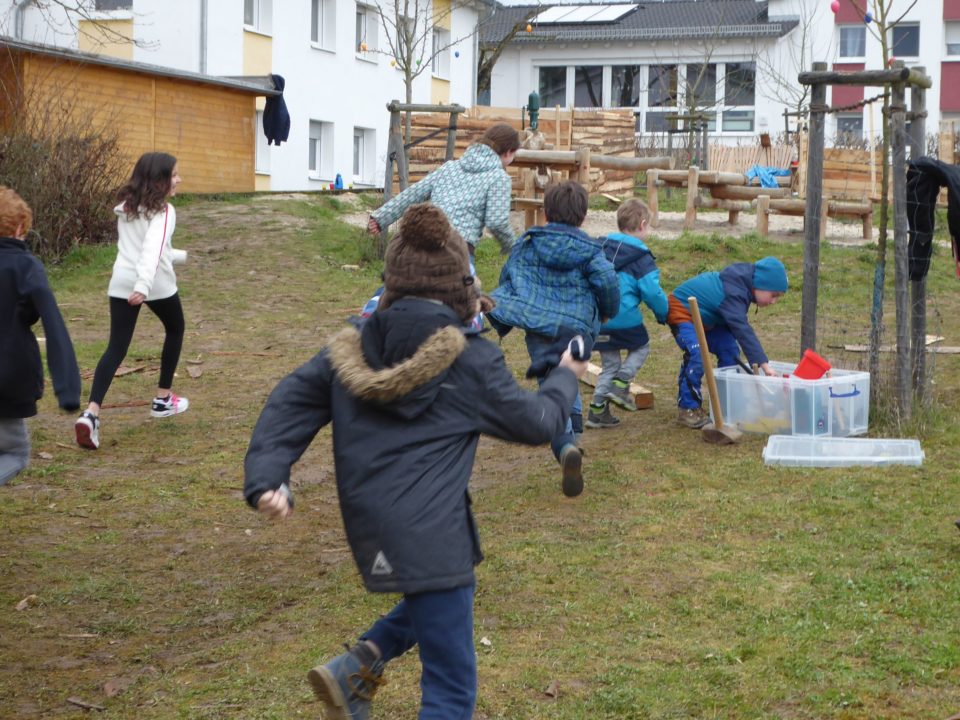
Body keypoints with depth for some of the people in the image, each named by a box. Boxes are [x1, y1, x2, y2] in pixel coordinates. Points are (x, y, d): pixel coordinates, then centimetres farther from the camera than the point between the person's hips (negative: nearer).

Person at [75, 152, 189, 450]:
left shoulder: (126, 208, 15)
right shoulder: (163, 210, -8)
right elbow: (153, 249, -24)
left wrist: (179, 255, 41)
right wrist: (144, 285, -36)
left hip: (121, 283, 5)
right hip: (155, 283, -5)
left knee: (116, 348, 0)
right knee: (175, 330, 23)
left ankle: (91, 413, -19)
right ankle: (163, 399, 30)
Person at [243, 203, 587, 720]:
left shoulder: (354, 347, 6)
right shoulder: (471, 361, -7)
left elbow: (291, 402, 1)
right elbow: (536, 423, 4)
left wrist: (267, 477, -5)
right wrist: (565, 378, 23)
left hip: (369, 525, 7)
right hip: (428, 536, -7)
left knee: (448, 588, 35)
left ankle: (358, 667, 19)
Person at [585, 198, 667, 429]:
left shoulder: (602, 248, 10)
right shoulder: (642, 258, -9)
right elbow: (652, 292, -14)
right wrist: (664, 314, 2)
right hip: (625, 318, -6)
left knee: (610, 364, 18)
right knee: (641, 347, 22)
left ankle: (598, 409, 13)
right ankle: (621, 384, 3)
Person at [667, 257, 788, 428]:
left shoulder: (741, 283, -4)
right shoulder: (733, 295, -34)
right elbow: (743, 330, -42)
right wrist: (764, 365, -46)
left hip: (704, 316, 10)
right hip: (682, 310, -10)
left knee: (729, 350, 2)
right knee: (697, 354, -28)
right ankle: (688, 409, -20)